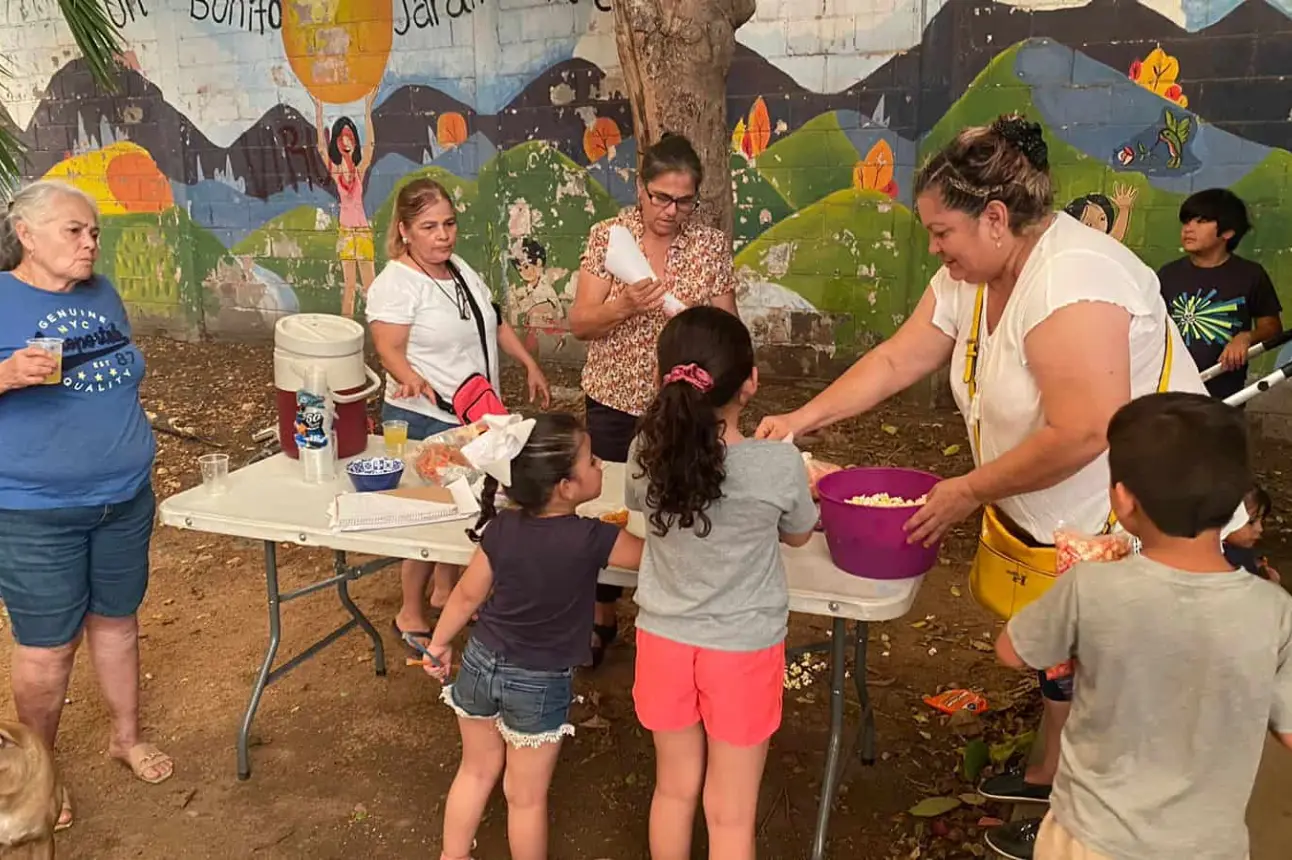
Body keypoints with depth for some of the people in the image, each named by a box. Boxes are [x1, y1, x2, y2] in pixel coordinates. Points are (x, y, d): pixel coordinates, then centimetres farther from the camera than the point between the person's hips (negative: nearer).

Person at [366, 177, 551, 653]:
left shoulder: (461, 270, 10)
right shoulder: (395, 284, -15)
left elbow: (494, 323, 19)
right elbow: (389, 350, -23)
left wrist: (530, 365, 14)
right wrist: (411, 379, -43)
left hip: (475, 416, 8)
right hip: (424, 421, -8)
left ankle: (445, 589, 37)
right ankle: (411, 614, 17)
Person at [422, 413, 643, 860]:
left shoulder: (501, 528, -13)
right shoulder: (593, 539, -24)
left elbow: (468, 594, -1)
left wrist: (438, 645, 14)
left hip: (481, 664, 4)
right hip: (539, 686, -4)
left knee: (477, 769, 26)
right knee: (526, 795, 16)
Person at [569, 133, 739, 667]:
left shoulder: (711, 244, -3)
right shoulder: (608, 236, -4)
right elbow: (579, 324, -7)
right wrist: (625, 306, -25)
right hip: (615, 402, 1)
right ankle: (602, 618, 34)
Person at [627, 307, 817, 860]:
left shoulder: (646, 453, -14)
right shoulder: (779, 465, -22)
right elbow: (797, 535, -1)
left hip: (665, 639, 3)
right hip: (742, 650, -2)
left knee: (675, 788, 23)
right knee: (730, 812, 15)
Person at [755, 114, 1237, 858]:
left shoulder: (1070, 281, -31)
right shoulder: (971, 278, -3)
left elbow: (1082, 434, -34)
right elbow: (895, 361, 3)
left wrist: (968, 492, -24)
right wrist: (803, 419, -5)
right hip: (1048, 518, 8)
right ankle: (1055, 776, 43)